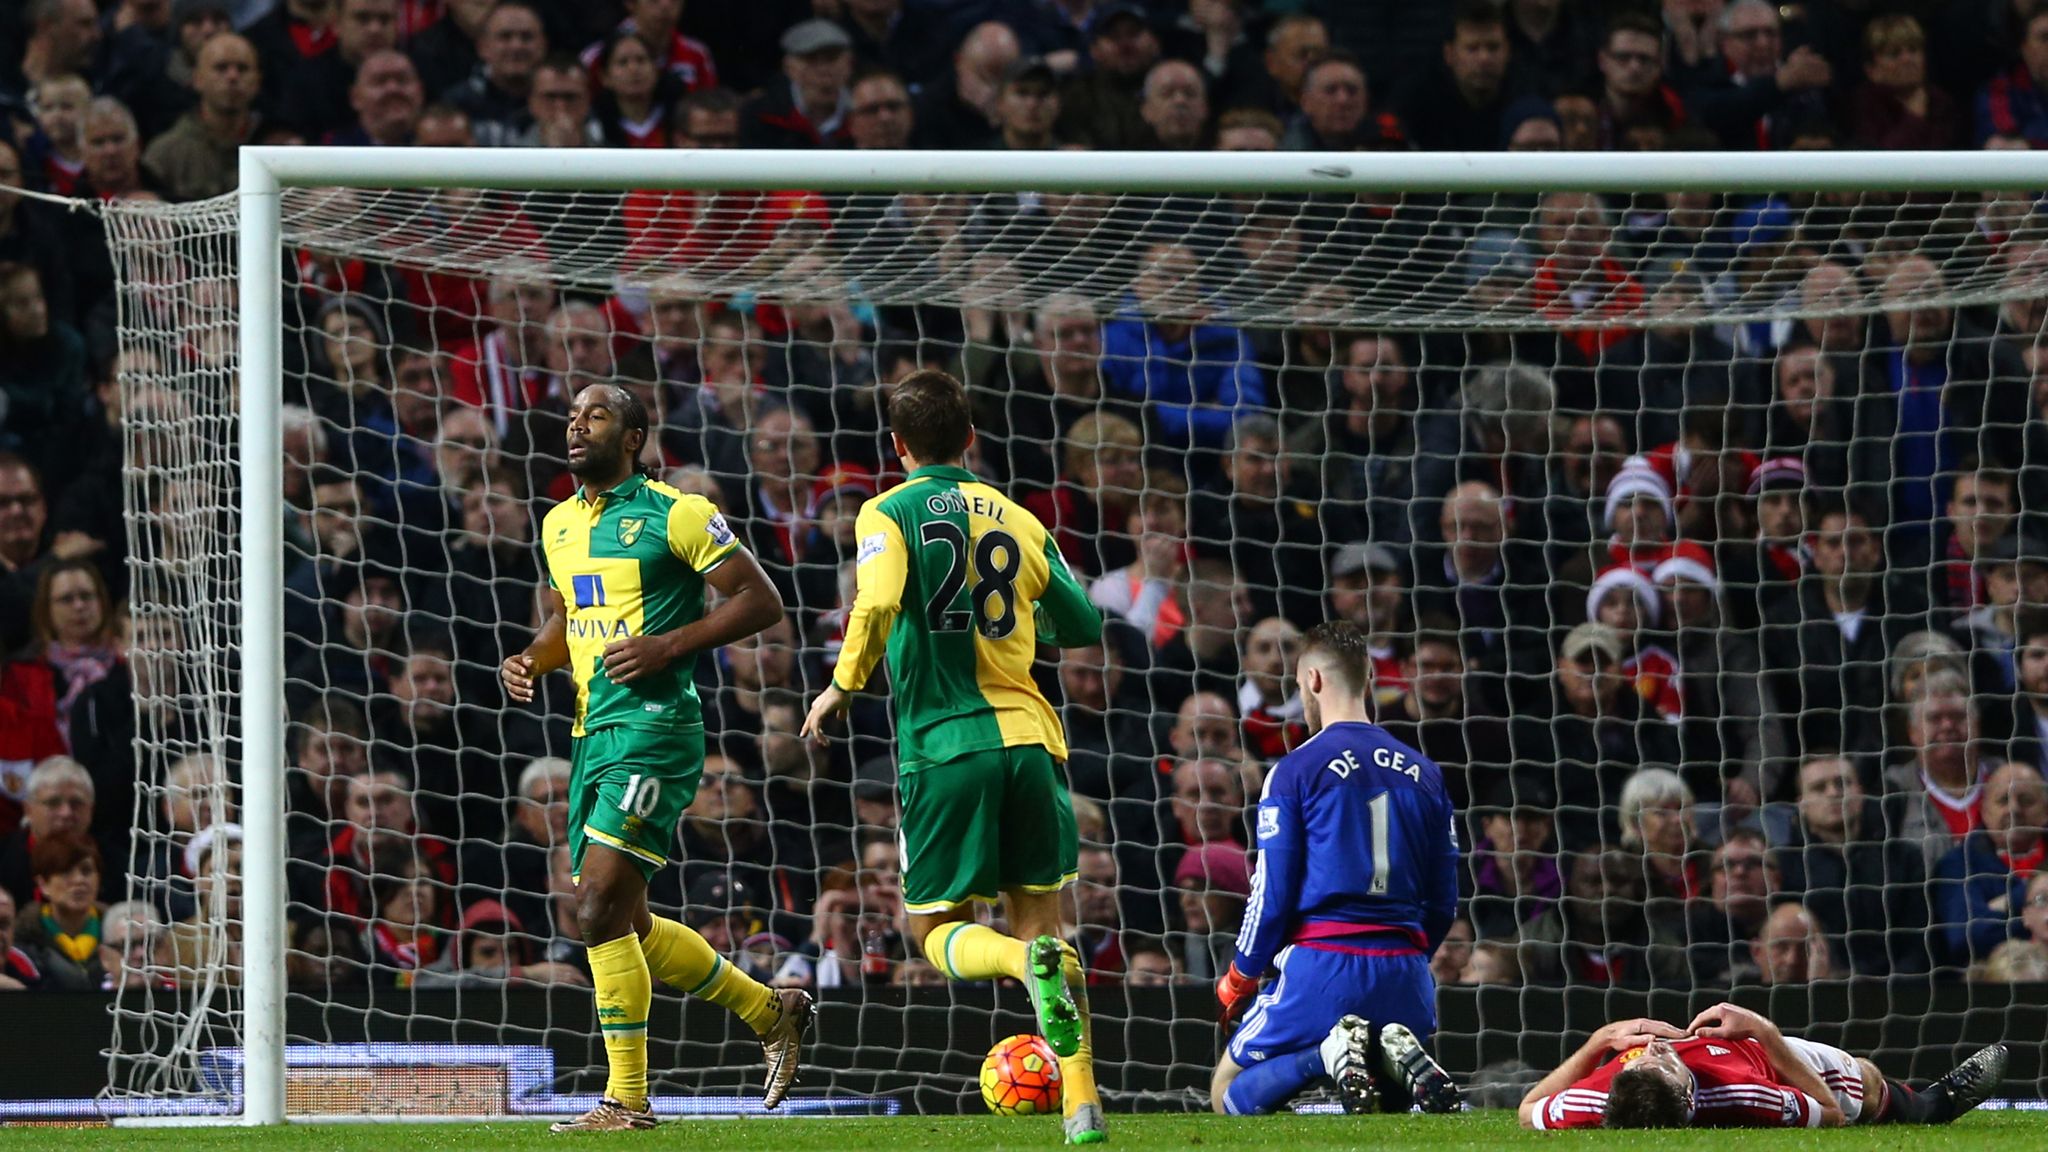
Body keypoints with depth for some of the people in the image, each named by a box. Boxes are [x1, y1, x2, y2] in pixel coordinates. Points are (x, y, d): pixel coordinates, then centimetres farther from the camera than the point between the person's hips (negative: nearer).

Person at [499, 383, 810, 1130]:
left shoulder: (674, 515, -8)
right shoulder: (560, 524, 15)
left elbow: (761, 600, -8)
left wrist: (669, 646, -17)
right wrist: (532, 661, 8)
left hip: (654, 727, -9)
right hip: (594, 733, 9)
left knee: (598, 907, -16)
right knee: (625, 926, 10)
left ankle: (627, 1099, -8)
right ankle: (771, 1011, 28)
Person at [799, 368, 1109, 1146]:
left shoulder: (891, 514, -1)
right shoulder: (1017, 519, 12)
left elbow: (876, 607, -19)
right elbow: (1082, 626, 16)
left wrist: (843, 687, -4)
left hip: (944, 745, -3)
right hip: (1028, 735, 3)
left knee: (939, 930, 8)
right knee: (1040, 914, 12)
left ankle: (1029, 962, -26)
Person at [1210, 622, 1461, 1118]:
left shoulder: (1296, 770, -4)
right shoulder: (1425, 774, 12)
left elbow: (1272, 895, -5)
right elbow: (1443, 903, 14)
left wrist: (1240, 978, 11)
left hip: (1322, 966, -5)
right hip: (1404, 973, 5)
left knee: (1228, 1094, 10)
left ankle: (1330, 1054, -19)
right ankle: (1400, 1055, -11)